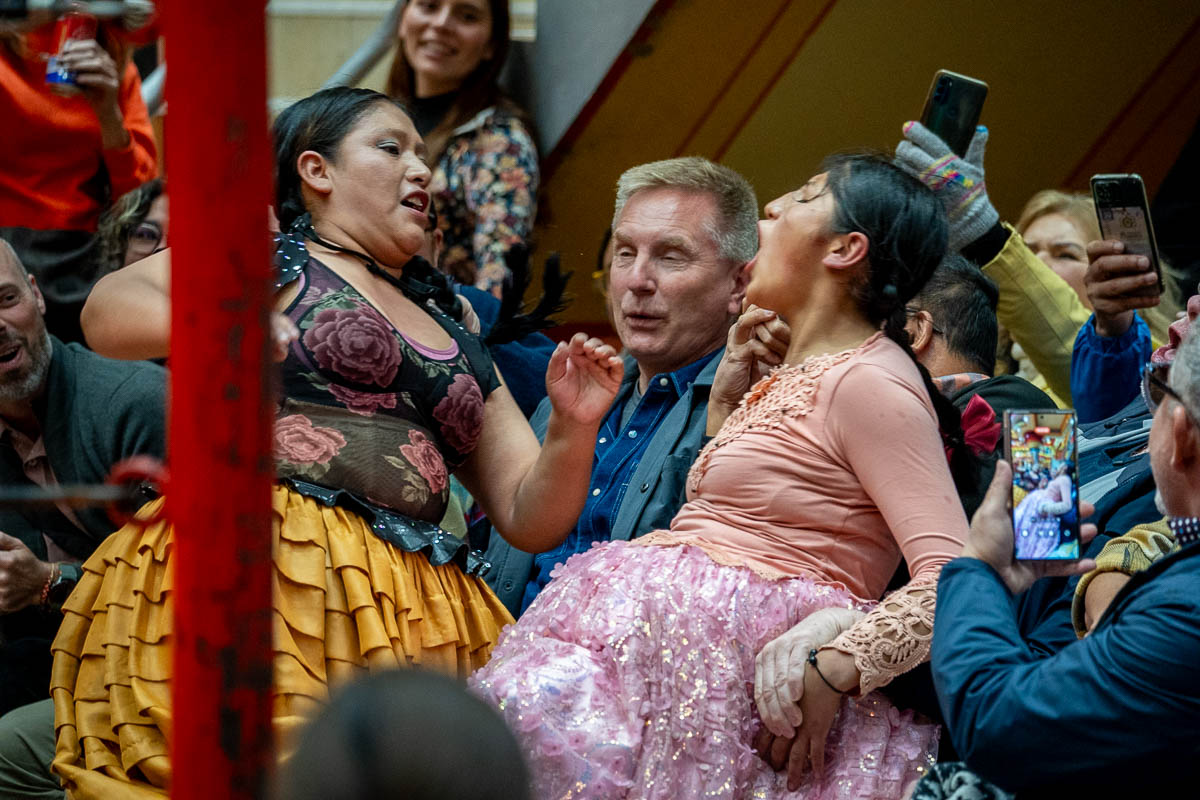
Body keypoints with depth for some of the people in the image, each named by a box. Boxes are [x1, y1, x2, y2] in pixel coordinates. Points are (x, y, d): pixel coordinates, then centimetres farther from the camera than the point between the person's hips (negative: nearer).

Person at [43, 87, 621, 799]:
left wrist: (573, 428, 3)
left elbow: (531, 519, 22)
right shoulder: (276, 257, 12)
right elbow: (110, 308, -3)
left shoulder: (456, 341, 27)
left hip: (409, 614, 5)